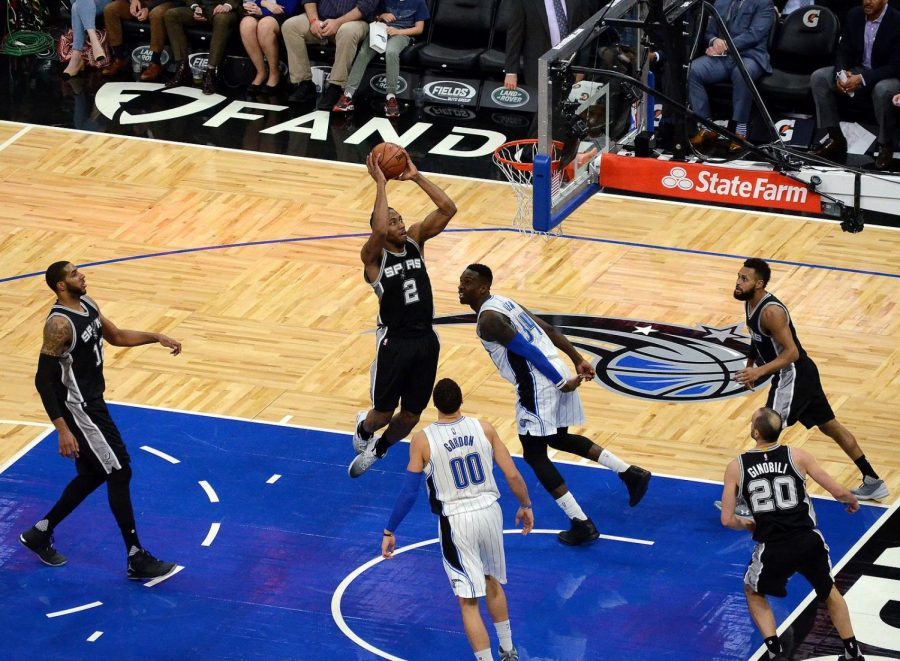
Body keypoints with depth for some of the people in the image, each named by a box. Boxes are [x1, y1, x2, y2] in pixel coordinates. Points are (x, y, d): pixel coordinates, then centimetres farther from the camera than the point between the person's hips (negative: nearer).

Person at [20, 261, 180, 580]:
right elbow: (43, 379, -25)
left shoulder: (87, 304, 3)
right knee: (119, 473, -5)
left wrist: (156, 337, 7)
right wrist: (63, 430, -28)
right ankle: (136, 559, 2)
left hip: (92, 401, 10)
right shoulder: (59, 324, -25)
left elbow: (116, 336, 20)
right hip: (78, 409, -10)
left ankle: (40, 533, 33)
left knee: (93, 475, 19)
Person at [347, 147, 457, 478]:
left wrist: (416, 177, -12)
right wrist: (380, 184, -29)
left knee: (411, 416, 12)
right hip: (394, 342, -5)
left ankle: (377, 449, 42)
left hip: (425, 340, 5)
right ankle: (364, 428, 43)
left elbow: (448, 208, -7)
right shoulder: (374, 256, -12)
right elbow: (379, 229, -35)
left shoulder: (415, 239, 3)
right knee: (384, 412, 5)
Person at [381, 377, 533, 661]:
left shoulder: (422, 440, -14)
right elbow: (513, 475, -4)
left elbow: (409, 493, -10)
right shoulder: (483, 428, -7)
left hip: (456, 521, -4)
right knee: (491, 581, 29)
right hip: (490, 511, 4)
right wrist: (525, 506, 15)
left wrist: (389, 531, 2)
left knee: (468, 602, 4)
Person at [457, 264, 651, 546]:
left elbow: (527, 350, -21)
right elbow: (548, 330, 17)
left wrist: (561, 382, -18)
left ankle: (581, 524, 1)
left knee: (534, 454, 3)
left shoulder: (487, 320, -14)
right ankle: (630, 473, 21)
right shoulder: (503, 303, 16)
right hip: (556, 375, 9)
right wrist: (578, 361, 16)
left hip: (538, 385, -9)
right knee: (559, 439, 28)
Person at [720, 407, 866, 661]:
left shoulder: (736, 467, -2)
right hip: (809, 542, 1)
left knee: (753, 592, 30)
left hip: (773, 549, -1)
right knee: (829, 592, 31)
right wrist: (852, 500, 23)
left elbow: (727, 520, -1)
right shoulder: (798, 456, -2)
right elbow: (838, 492, -1)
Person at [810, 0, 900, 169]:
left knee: (883, 90, -40)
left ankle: (886, 145, -18)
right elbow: (844, 51, 4)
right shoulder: (854, 16, -2)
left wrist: (862, 79, -31)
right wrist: (841, 73, -19)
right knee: (818, 77, -12)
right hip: (857, 71, 6)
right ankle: (835, 138, -7)